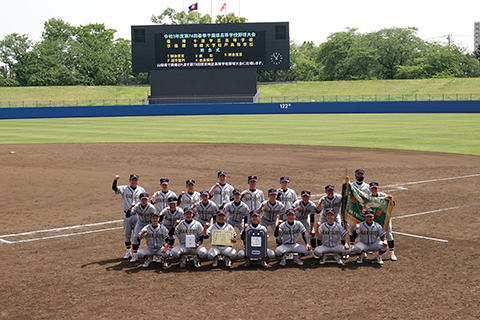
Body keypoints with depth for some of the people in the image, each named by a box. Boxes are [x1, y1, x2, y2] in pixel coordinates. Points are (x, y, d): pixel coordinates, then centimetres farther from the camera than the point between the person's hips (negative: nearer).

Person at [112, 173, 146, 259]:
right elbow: (114, 188, -15)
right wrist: (115, 180, -35)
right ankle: (128, 252, 16)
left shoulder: (141, 190, 5)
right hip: (127, 214, 0)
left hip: (138, 215, 0)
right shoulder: (124, 189, 1)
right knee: (127, 233, 6)